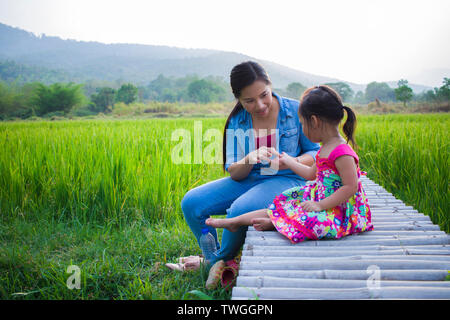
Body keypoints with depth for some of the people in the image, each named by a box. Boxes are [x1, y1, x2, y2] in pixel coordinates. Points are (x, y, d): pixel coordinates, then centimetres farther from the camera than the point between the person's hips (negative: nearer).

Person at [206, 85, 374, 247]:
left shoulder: (342, 152, -22)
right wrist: (288, 161, 33)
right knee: (284, 203, 4)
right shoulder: (326, 148, 10)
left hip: (340, 211, -9)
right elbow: (311, 173, 23)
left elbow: (351, 187, -25)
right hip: (321, 197, 9)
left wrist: (320, 205, -27)